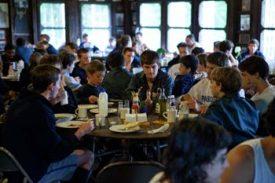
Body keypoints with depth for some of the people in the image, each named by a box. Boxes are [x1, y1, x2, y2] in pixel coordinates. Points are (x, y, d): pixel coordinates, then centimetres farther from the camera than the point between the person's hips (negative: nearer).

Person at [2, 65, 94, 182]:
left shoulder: (21, 102, 3)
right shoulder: (41, 111, -26)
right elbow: (57, 153, -21)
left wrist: (51, 102, 14)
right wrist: (80, 133, -8)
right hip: (33, 174, -9)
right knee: (87, 156, -3)